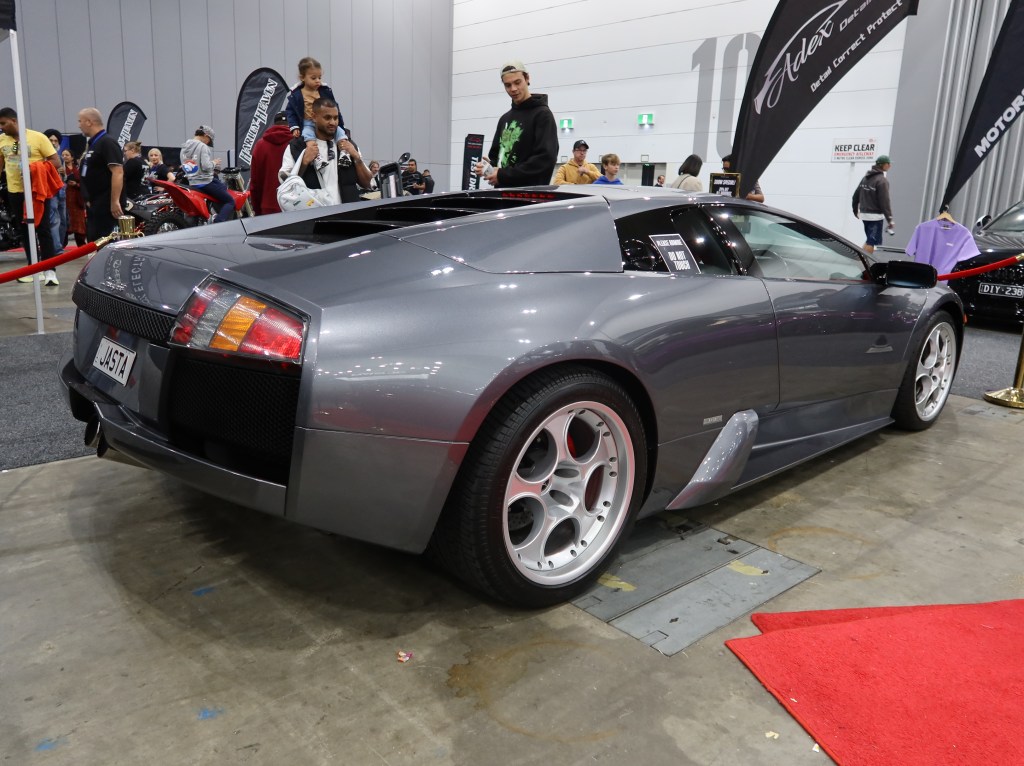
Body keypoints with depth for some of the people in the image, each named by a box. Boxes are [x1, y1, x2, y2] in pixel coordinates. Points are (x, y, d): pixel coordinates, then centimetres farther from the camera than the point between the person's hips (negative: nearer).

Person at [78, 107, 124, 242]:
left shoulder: (107, 142, -12)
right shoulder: (92, 143, 20)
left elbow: (118, 172, -22)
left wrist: (115, 201, -27)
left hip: (106, 205, -10)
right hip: (93, 205, 10)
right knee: (93, 242, 12)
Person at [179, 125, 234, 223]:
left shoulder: (184, 147, 12)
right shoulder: (202, 146, -13)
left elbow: (184, 167, 15)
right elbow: (206, 166, -23)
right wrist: (214, 163, -2)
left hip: (192, 183, 9)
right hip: (205, 182, -9)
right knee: (230, 201, -4)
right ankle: (217, 225, -23)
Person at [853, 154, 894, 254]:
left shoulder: (866, 177, 9)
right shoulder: (882, 180, -14)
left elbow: (856, 195, 14)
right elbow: (884, 201, -17)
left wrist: (855, 210, 27)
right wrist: (890, 219, -15)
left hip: (864, 214, 8)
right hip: (875, 215, -8)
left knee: (869, 240, 17)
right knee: (871, 242, -4)